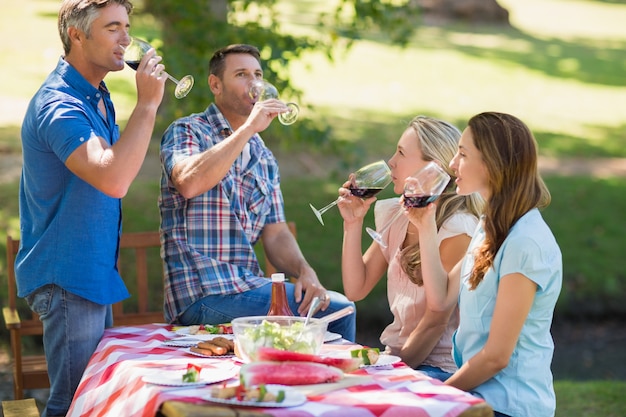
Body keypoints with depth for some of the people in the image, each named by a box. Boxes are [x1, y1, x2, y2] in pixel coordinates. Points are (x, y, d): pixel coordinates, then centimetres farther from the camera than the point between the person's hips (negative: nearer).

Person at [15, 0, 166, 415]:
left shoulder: (97, 98, 13)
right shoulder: (58, 104, -19)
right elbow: (112, 179, -34)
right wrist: (147, 104, -28)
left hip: (93, 274, 10)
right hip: (68, 277, -10)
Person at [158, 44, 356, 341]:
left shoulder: (263, 156, 18)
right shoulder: (187, 131, -3)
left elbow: (275, 234, 14)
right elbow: (189, 183, -26)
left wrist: (305, 271, -7)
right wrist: (248, 129, -21)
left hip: (247, 285, 7)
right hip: (202, 294, -7)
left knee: (340, 308, -7)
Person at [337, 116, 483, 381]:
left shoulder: (458, 228, -15)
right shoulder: (394, 215, 9)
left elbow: (436, 321, -16)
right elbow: (356, 289, 7)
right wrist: (352, 224, -1)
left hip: (439, 367, -7)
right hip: (395, 356, 7)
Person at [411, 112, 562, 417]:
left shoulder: (525, 243, -21)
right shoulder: (493, 227, 9)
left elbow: (496, 356, -19)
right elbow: (441, 298, 8)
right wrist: (426, 228, 4)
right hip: (480, 391, 8)